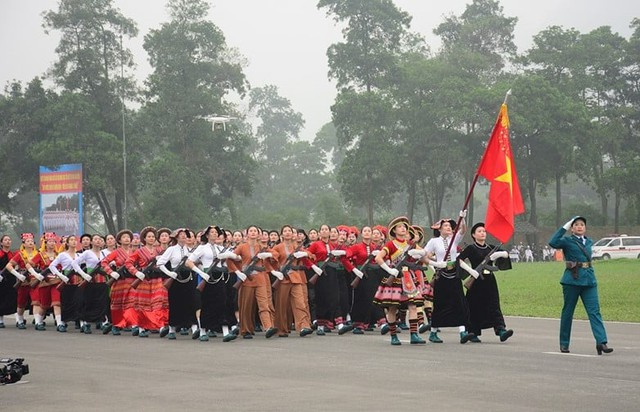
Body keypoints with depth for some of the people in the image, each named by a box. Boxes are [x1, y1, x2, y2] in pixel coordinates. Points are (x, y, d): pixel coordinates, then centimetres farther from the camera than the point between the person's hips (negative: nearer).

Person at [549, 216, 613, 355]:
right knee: (568, 312, 4)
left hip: (589, 280, 4)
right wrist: (564, 227, -18)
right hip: (572, 280, -4)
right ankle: (564, 344, 15)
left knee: (594, 311, -7)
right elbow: (553, 242, -21)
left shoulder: (589, 242, 14)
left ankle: (601, 342, -15)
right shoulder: (567, 241, -2)